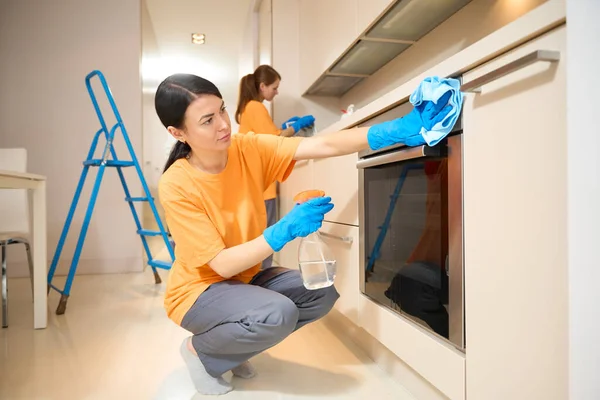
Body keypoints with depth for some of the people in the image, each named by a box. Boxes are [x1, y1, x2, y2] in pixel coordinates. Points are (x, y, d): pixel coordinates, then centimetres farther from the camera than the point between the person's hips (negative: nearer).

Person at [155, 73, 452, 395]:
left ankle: (231, 346, 8)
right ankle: (199, 349, 1)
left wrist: (399, 130, -36)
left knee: (322, 295, -12)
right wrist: (285, 230, -36)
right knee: (278, 315, -30)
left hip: (244, 277, 6)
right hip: (199, 290, -5)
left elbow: (324, 146, -24)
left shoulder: (248, 149, -13)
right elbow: (222, 264, -25)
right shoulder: (176, 186, -24)